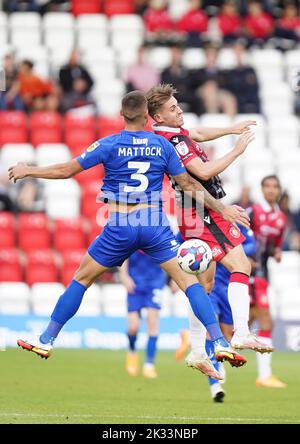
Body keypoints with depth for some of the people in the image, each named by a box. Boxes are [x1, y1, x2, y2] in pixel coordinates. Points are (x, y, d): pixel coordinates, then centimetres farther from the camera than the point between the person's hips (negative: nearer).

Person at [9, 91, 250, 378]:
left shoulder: (110, 145, -2)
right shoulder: (162, 145, 4)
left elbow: (67, 170, 1)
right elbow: (188, 185, 8)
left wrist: (28, 171, 15)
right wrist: (222, 209, 18)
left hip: (120, 228, -1)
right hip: (155, 224, 1)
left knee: (81, 279, 13)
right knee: (188, 280, 4)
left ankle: (45, 341, 17)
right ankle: (220, 344, -7)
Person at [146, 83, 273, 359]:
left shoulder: (169, 132, 12)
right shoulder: (173, 141, -20)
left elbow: (198, 135, 33)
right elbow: (203, 172, -26)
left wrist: (231, 129, 32)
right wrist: (236, 151, -18)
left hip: (197, 215, 10)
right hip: (204, 214, -10)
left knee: (205, 283, 12)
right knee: (241, 265, -16)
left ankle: (196, 350, 14)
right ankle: (242, 334, -29)